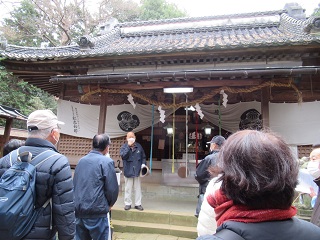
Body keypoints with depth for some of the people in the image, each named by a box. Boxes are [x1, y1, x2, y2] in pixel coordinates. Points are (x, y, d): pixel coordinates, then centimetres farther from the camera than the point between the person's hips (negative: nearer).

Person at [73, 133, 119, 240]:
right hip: (96, 212, -6)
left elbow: (74, 184, 14)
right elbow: (112, 188, -12)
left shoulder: (81, 160, 9)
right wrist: (109, 204, 6)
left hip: (78, 211, 7)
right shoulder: (106, 162, -11)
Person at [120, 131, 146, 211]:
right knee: (128, 189, 8)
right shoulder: (124, 147, -4)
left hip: (137, 171, 2)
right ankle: (127, 204, 22)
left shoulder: (139, 146, 3)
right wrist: (128, 146, -24)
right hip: (128, 171, -2)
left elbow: (143, 157, 13)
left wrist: (143, 164, -4)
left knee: (138, 188, 10)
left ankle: (138, 204, 20)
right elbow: (123, 156, -24)